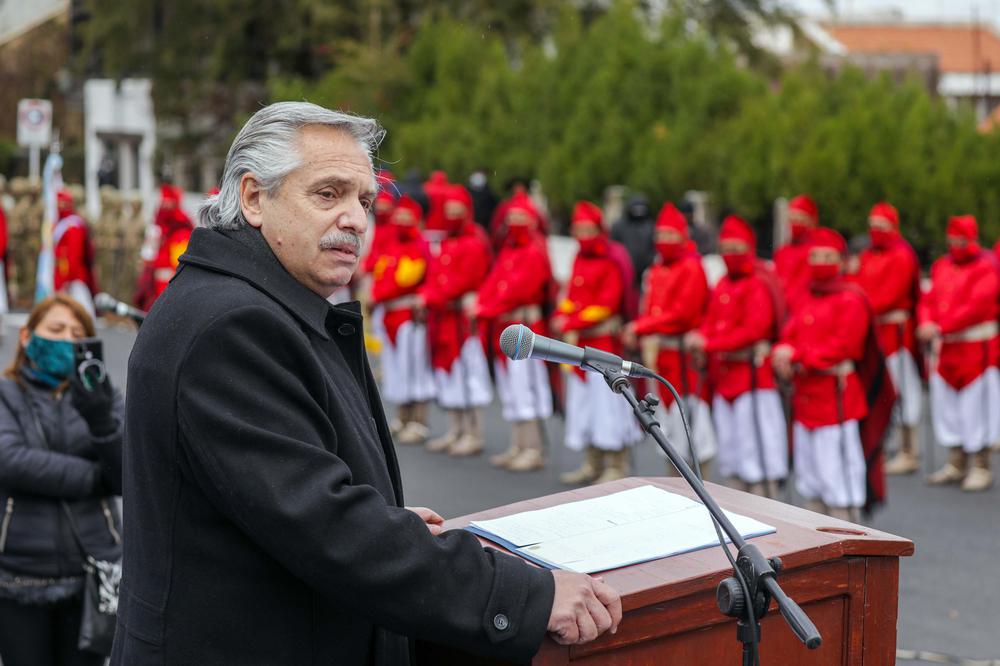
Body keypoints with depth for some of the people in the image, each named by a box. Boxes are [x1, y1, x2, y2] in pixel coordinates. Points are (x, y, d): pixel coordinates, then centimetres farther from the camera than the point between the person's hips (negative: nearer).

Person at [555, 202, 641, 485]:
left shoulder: (610, 262, -12)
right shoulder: (580, 259, 12)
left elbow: (607, 305, -17)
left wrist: (571, 322, -16)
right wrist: (562, 317, -3)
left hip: (604, 342, -8)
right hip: (579, 343, 8)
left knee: (607, 400, -6)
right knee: (583, 401, 13)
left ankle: (617, 468, 0)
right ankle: (593, 464, 24)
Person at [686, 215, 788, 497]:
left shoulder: (758, 286, -11)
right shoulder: (722, 286, 13)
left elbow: (752, 330, -19)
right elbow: (711, 322, 15)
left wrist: (709, 344, -20)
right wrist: (699, 337, -8)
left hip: (753, 376, -9)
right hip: (725, 376, 9)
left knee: (758, 445, -6)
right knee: (731, 448, 13)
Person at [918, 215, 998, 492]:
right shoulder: (942, 266, 12)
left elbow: (976, 306, -21)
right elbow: (928, 300, 9)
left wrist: (941, 328, -24)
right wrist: (926, 323, -13)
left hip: (975, 348, -7)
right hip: (945, 348, 7)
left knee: (976, 405, -2)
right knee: (946, 404, 10)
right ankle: (956, 464, 20)